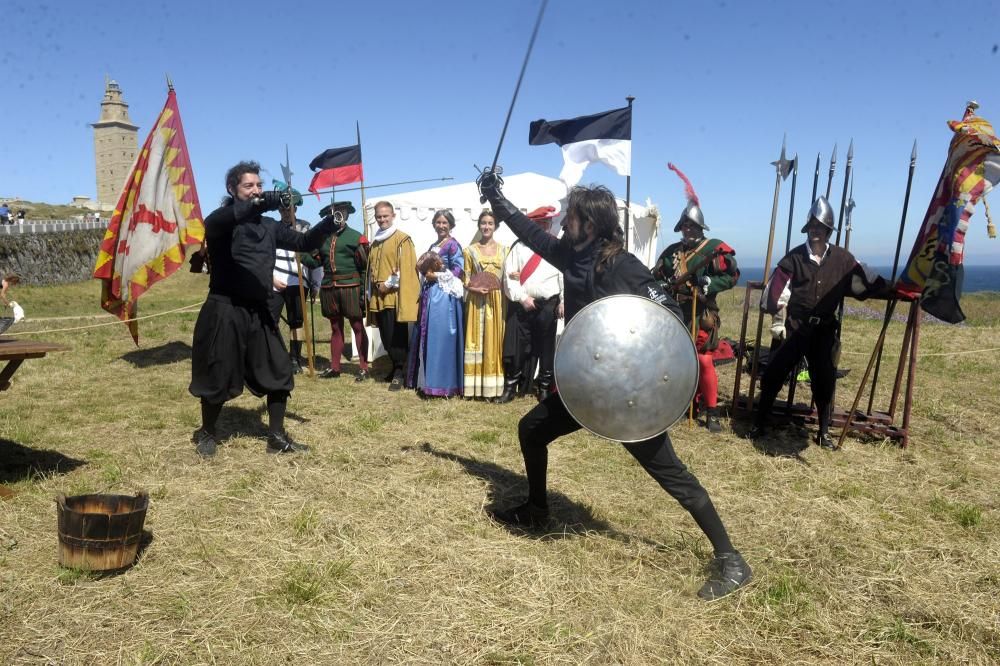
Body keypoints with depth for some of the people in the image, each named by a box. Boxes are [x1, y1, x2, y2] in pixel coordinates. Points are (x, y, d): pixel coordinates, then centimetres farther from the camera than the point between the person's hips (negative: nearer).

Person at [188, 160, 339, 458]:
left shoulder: (269, 226, 11)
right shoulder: (220, 221, -6)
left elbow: (303, 242, 9)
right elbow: (218, 221, -30)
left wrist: (329, 223, -10)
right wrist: (262, 202, -45)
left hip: (258, 311, 5)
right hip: (224, 311, -5)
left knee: (278, 372, 5)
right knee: (218, 378, 4)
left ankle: (277, 438, 17)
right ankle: (206, 433, 27)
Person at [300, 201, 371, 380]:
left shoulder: (356, 237, -3)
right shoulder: (323, 238, 13)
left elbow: (364, 266, -6)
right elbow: (314, 262, 12)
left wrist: (363, 290, -11)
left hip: (350, 287, -5)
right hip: (329, 289, 5)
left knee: (357, 327, 0)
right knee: (335, 328, 13)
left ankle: (363, 368, 5)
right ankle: (334, 367, 20)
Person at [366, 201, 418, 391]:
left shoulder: (402, 239, -3)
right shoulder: (375, 242, 19)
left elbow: (406, 268, -12)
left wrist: (389, 284, -15)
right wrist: (371, 291, 16)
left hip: (395, 296, -7)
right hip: (378, 296, 7)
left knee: (396, 336, -8)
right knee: (386, 337, 10)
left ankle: (399, 373, -2)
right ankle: (396, 367, 22)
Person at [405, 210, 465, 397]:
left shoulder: (453, 245, -5)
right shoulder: (433, 246, 18)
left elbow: (459, 270, -13)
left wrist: (437, 276, -15)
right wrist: (424, 269, 2)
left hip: (444, 296, -9)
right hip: (429, 294, 9)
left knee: (440, 337, -9)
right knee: (427, 336, 10)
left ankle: (442, 383, -4)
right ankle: (427, 380, 18)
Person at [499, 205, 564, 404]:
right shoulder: (519, 246, 3)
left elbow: (564, 275, 1)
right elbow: (509, 274, -2)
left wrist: (563, 301, -6)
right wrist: (522, 298, -9)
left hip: (548, 305, 1)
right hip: (521, 305, 0)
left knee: (546, 348, 6)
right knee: (516, 347, 0)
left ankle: (545, 387, 19)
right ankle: (510, 387, 10)